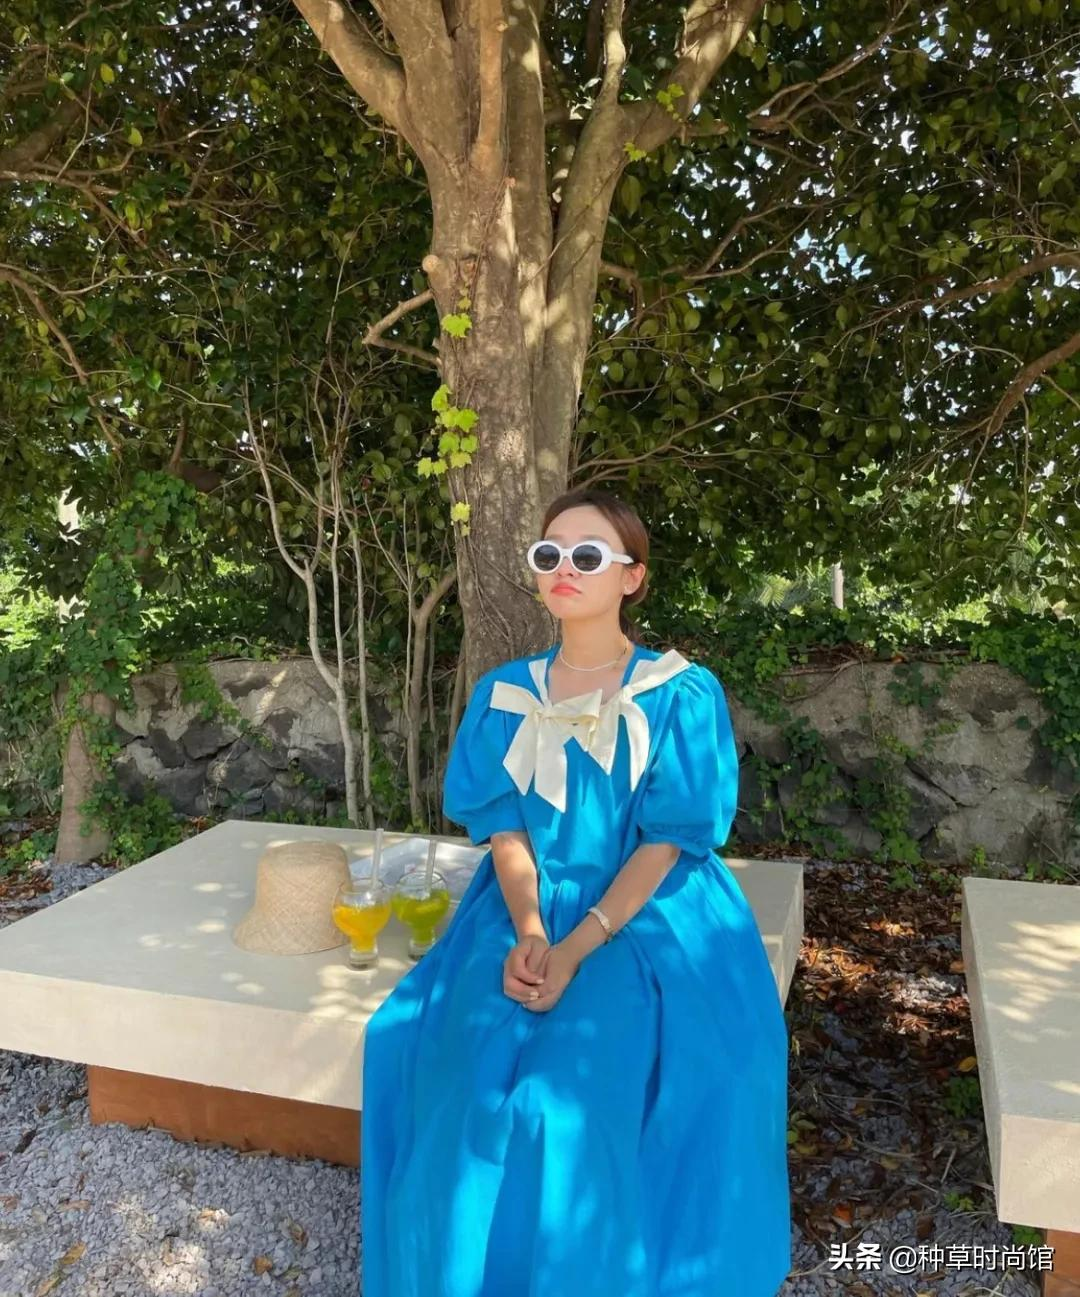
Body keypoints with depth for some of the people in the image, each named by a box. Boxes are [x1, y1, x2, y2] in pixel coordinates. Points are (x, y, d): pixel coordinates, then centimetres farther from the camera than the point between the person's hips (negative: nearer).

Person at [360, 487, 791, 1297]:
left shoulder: (683, 695, -5)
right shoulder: (505, 695, 5)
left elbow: (667, 842, -10)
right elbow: (502, 825, 1)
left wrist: (579, 949, -20)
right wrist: (528, 932, -17)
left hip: (651, 921, -3)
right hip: (527, 915, 3)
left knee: (588, 1083, -25)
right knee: (463, 1069, -19)